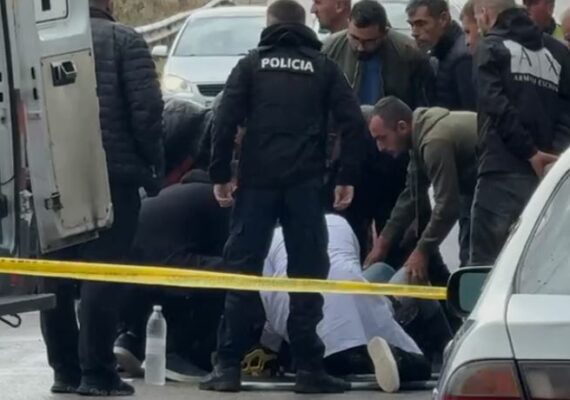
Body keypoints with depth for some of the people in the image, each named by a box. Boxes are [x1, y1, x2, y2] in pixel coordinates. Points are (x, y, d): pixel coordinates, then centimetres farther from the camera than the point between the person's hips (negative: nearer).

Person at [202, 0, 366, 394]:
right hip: (305, 184, 0)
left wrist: (220, 174, 1)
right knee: (307, 272, 4)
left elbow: (226, 120, -3)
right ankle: (309, 367, 0)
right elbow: (354, 122, 1)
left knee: (242, 269, 3)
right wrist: (348, 178, 5)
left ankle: (228, 367, -1)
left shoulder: (252, 64, 8)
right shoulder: (323, 68, 10)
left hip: (257, 182, 0)